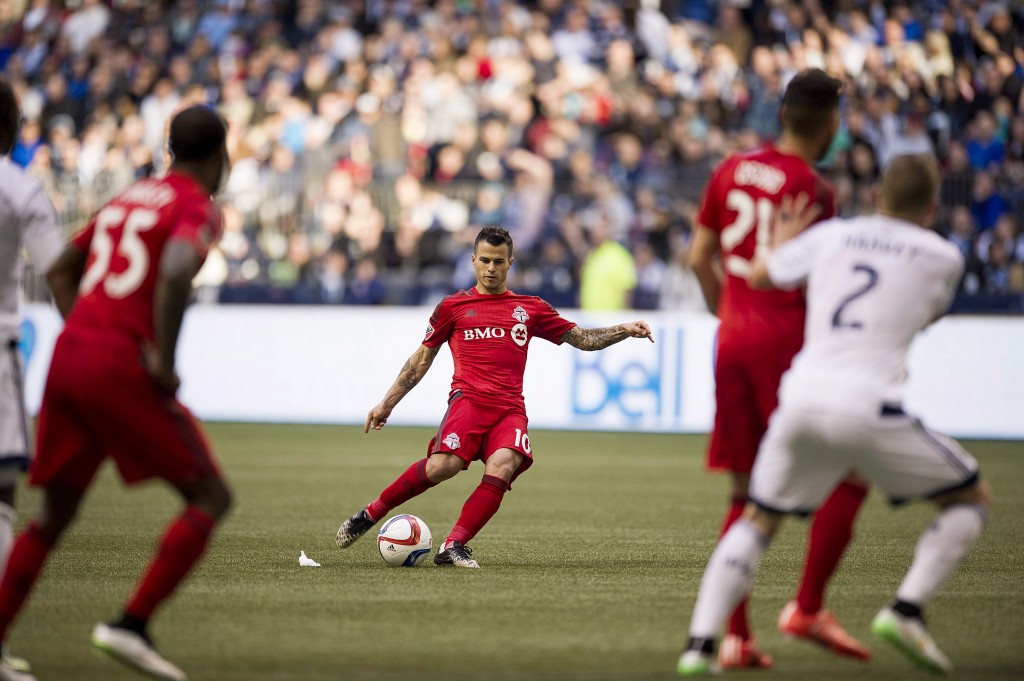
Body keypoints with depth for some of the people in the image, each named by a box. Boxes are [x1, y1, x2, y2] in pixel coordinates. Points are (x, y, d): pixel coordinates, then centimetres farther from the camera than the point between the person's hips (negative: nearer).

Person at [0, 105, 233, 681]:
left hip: (68, 357, 8)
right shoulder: (198, 208, -3)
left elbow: (61, 271, 29)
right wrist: (164, 362, -18)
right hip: (121, 369, -8)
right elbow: (176, 273, -24)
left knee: (55, 514, 17)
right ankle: (131, 626, -7)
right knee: (211, 498, 2)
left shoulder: (128, 198, 22)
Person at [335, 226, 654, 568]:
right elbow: (422, 359, 22)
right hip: (469, 399, -2)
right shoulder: (453, 306, 15)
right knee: (443, 465, -29)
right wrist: (387, 403, 20)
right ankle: (371, 514, -10)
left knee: (503, 466, -30)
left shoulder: (530, 308, 20)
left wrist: (625, 330, 7)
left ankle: (453, 546, -26)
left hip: (510, 409, 2)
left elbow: (583, 339, 22)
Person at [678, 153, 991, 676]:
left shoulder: (830, 235, 16)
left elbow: (760, 275, 30)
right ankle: (906, 610, -4)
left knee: (757, 520, 22)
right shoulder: (942, 256, 8)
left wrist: (783, 240, 48)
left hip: (803, 394, 4)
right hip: (870, 405, -4)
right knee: (973, 499, 15)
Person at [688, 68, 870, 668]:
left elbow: (700, 258, 15)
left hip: (734, 343, 7)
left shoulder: (732, 170, 10)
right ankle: (808, 607, -2)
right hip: (788, 342, -7)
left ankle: (735, 634, 6)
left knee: (748, 493, 11)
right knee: (849, 476, 5)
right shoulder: (813, 189, -10)